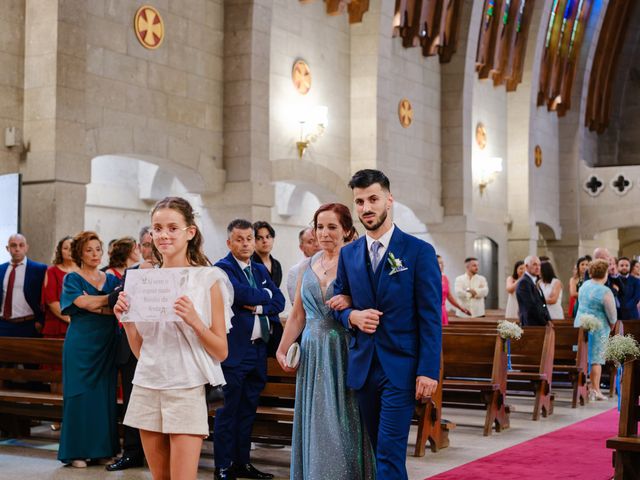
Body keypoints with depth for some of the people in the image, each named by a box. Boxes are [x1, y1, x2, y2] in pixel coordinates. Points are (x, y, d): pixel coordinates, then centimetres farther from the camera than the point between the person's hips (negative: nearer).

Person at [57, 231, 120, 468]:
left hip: (106, 344, 4)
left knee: (104, 394, 3)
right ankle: (77, 451, 4)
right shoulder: (72, 279, 3)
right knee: (79, 394, -3)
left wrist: (96, 305, -15)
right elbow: (83, 302, -15)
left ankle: (102, 448, 10)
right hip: (81, 344, -3)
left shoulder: (111, 279, 13)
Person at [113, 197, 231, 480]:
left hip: (186, 390, -4)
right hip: (146, 388, 5)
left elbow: (221, 352, -5)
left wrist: (193, 320, -20)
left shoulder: (208, 279, -5)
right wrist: (125, 319, -4)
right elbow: (139, 350, 13)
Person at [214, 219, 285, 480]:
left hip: (258, 349, 7)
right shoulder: (222, 268, -7)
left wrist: (258, 306, -11)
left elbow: (279, 301, 6)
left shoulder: (260, 269, 15)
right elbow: (242, 293, -22)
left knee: (248, 409, 13)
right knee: (229, 410, -2)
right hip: (234, 350, -7)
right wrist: (265, 294, -5)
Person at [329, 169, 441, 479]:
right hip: (363, 368, 5)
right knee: (380, 449, 14)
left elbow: (430, 318, -7)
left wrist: (428, 371, -14)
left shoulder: (419, 251, -6)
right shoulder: (348, 254, 9)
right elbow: (338, 303, 17)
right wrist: (351, 316, -7)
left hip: (401, 367, -5)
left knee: (389, 453, -9)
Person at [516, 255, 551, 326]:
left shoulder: (534, 283, 20)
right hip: (531, 325, -9)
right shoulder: (524, 283, -10)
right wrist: (545, 322, -12)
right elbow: (531, 306, -17)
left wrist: (548, 320, 5)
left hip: (541, 324, 9)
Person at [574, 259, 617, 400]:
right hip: (598, 328, -6)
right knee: (596, 359, 2)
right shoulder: (605, 292, -16)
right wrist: (611, 327, 10)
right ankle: (595, 390, 5)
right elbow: (612, 315, -12)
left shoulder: (584, 285, 4)